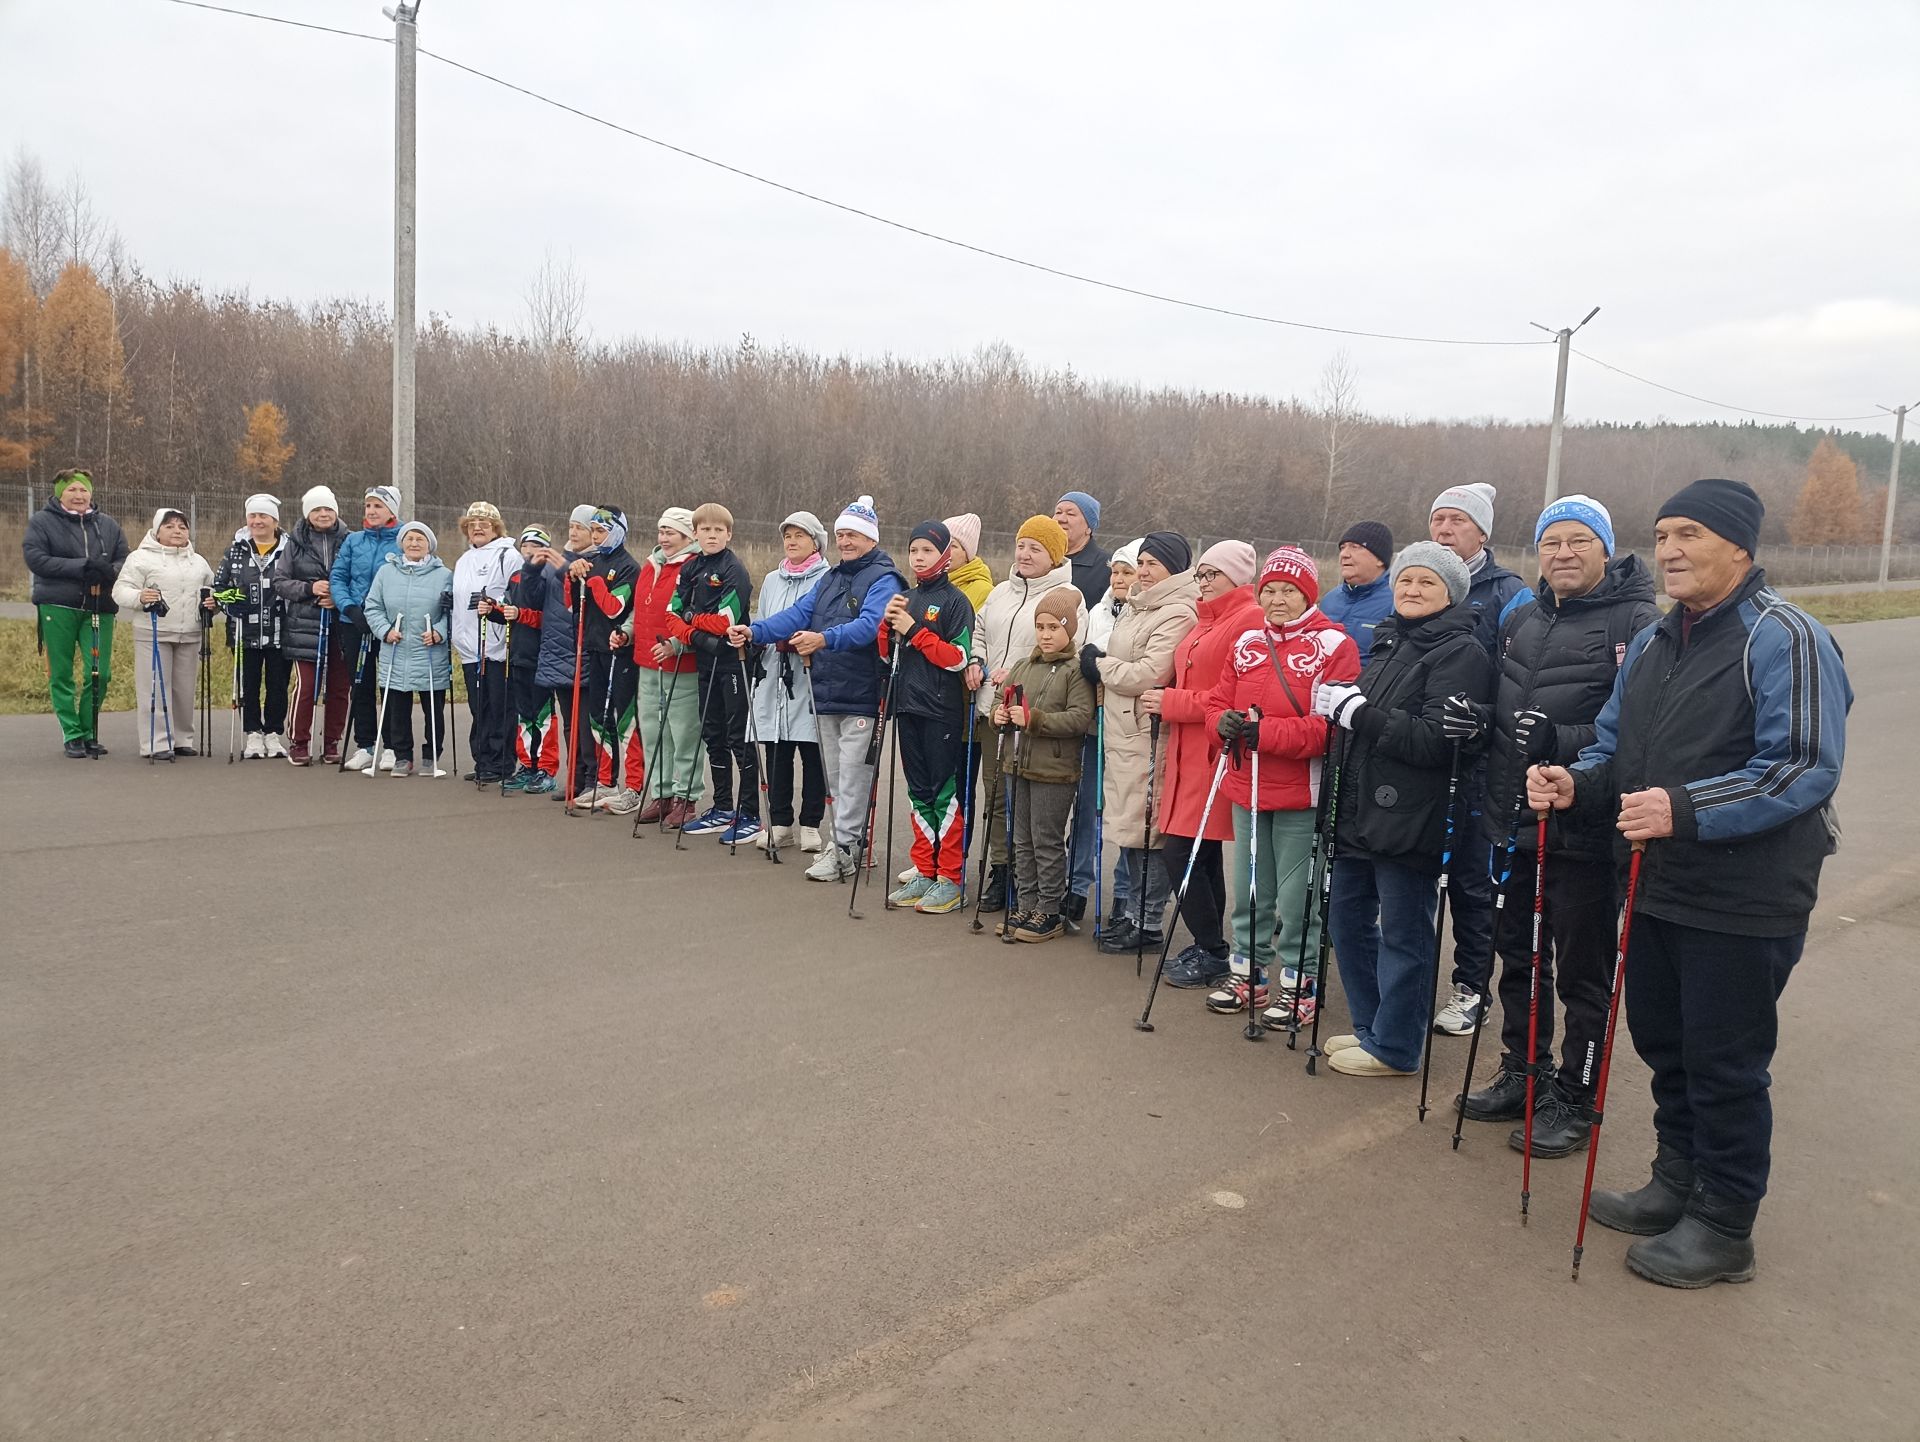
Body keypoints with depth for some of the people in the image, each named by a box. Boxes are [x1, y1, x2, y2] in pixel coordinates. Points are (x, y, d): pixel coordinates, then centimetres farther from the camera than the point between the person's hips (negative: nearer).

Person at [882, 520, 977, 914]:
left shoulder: (956, 601, -6)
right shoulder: (905, 598, 14)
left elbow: (958, 657, -14)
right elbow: (887, 654, 16)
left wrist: (914, 631, -16)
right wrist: (889, 624, -2)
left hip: (942, 710, -6)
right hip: (908, 706, 7)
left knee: (945, 790, -3)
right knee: (918, 790, 11)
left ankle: (950, 878, 4)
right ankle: (924, 871, 19)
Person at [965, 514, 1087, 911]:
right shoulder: (1001, 592, 18)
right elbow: (979, 631, 29)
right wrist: (975, 662, 9)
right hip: (992, 707, 7)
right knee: (996, 791, 11)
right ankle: (999, 870, 22)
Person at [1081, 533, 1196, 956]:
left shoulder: (1178, 614, -13)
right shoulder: (1134, 608, 17)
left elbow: (1148, 675, -20)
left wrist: (1100, 663, -7)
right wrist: (1100, 665, 2)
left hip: (1148, 735, -9)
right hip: (1121, 731, 9)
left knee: (1146, 829, -3)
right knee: (1126, 824, 14)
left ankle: (1147, 924, 7)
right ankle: (1129, 913, 24)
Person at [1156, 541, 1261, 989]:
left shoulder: (1250, 621, -12)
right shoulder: (1205, 621, 17)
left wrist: (1172, 703, -14)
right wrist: (1167, 704, 8)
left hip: (1215, 755, -9)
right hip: (1188, 750, 9)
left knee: (1179, 851, -9)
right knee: (1202, 854, 13)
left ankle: (1212, 954, 4)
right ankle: (1209, 948, 24)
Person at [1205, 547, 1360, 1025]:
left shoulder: (1334, 646, -9)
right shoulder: (1248, 642, 11)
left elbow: (1331, 726, -18)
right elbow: (1218, 700, 12)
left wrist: (1264, 732, -23)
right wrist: (1224, 722, -11)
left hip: (1300, 793, -6)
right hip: (1246, 788, 6)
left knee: (1295, 897, 1)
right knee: (1247, 889, 16)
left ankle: (1299, 987, 17)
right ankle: (1248, 973, 31)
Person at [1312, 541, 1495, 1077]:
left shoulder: (1461, 653, -11)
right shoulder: (1388, 642, 15)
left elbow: (1435, 740, -20)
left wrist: (1357, 711, -22)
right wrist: (1336, 706, 2)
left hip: (1409, 821, -9)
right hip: (1360, 812, 9)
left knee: (1402, 936, 2)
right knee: (1347, 918, 16)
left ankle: (1393, 1047, 17)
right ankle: (1369, 1028, 31)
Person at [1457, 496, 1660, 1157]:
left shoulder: (1636, 622, -11)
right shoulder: (1519, 617, 11)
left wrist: (1562, 743, -29)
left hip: (1584, 833, -7)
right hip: (1515, 823, 7)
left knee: (1581, 974, 7)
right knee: (1518, 957, 18)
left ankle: (1573, 1101, 21)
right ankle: (1523, 1075, 35)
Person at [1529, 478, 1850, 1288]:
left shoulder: (1783, 639, -15)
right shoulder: (1651, 644, 12)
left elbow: (1806, 768, -22)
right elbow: (1614, 748, 17)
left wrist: (1686, 809, -32)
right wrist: (1575, 783, -4)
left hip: (1743, 903, -8)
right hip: (1658, 888, 8)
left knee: (1725, 1064, 3)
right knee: (1662, 1043, 18)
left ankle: (1722, 1228, 19)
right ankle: (1678, 1186, 36)